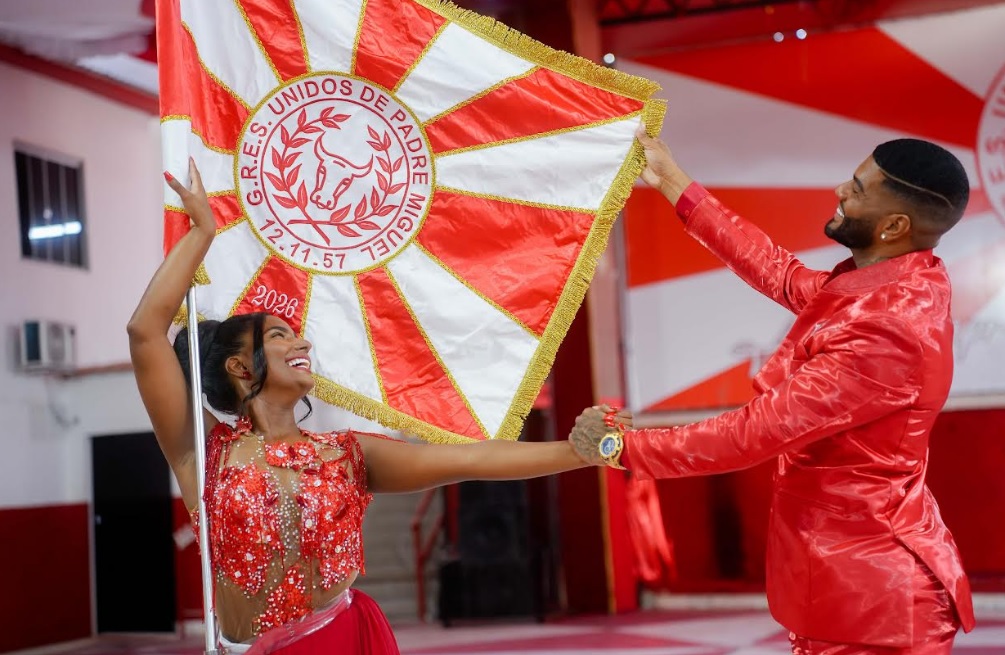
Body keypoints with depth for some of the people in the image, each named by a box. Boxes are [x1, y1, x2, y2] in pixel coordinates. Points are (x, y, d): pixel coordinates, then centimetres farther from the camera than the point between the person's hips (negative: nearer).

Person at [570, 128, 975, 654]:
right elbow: (786, 276, 12)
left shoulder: (890, 331, -28)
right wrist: (673, 184, 16)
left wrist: (621, 447, -17)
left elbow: (755, 432, -26)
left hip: (870, 588, -10)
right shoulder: (898, 282, 2)